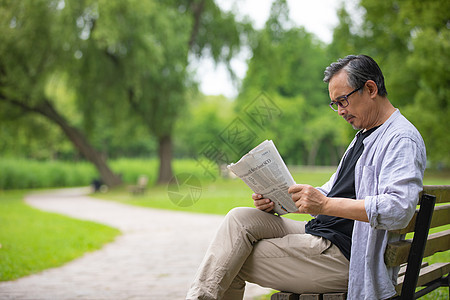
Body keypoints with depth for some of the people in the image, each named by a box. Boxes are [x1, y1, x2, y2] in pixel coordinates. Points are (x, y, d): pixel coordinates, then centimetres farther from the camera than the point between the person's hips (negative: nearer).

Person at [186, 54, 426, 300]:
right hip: (320, 235, 10)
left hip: (343, 253, -9)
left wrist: (325, 205, -30)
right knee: (240, 218, -6)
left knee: (233, 264, -12)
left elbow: (399, 208, -27)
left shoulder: (403, 139, -12)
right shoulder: (364, 136, 20)